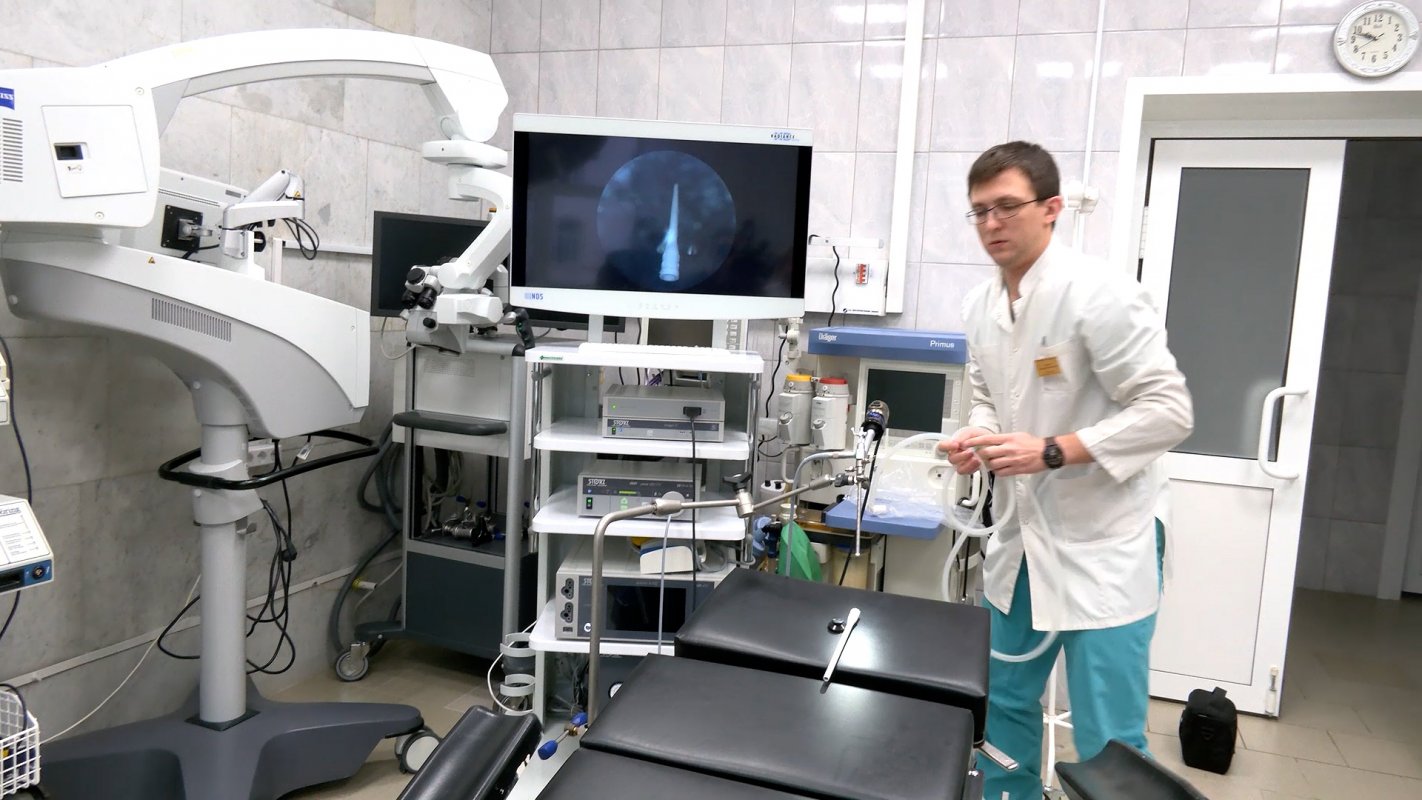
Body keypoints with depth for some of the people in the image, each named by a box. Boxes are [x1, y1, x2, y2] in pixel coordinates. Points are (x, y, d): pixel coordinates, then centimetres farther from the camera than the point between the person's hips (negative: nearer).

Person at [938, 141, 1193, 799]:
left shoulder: (1100, 293, -18)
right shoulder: (979, 307, 4)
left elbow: (1170, 411, -19)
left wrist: (1051, 451, -25)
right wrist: (977, 438, -5)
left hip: (1103, 543, -7)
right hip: (1021, 535, 7)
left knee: (1108, 743, 1)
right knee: (1003, 702, 19)